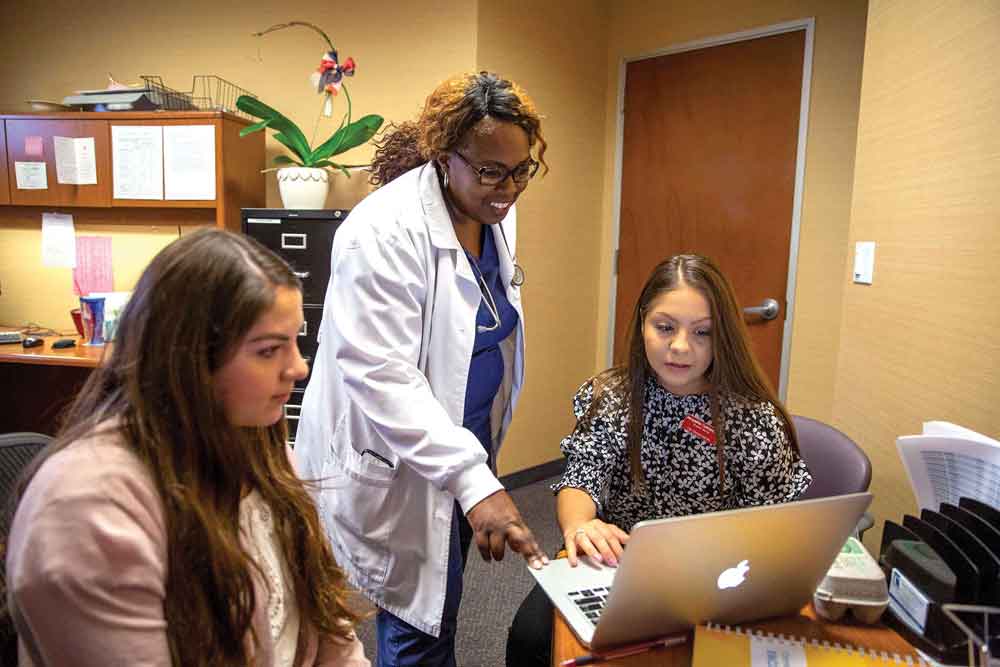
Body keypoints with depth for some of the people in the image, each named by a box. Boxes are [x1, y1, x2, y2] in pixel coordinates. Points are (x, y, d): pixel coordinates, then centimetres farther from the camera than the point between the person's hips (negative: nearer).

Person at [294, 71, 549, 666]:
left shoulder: (495, 214, 2)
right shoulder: (384, 231, -23)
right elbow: (382, 377, -27)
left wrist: (480, 465, 17)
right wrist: (475, 481, -33)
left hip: (462, 451, 7)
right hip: (395, 471, -7)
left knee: (439, 613, 20)